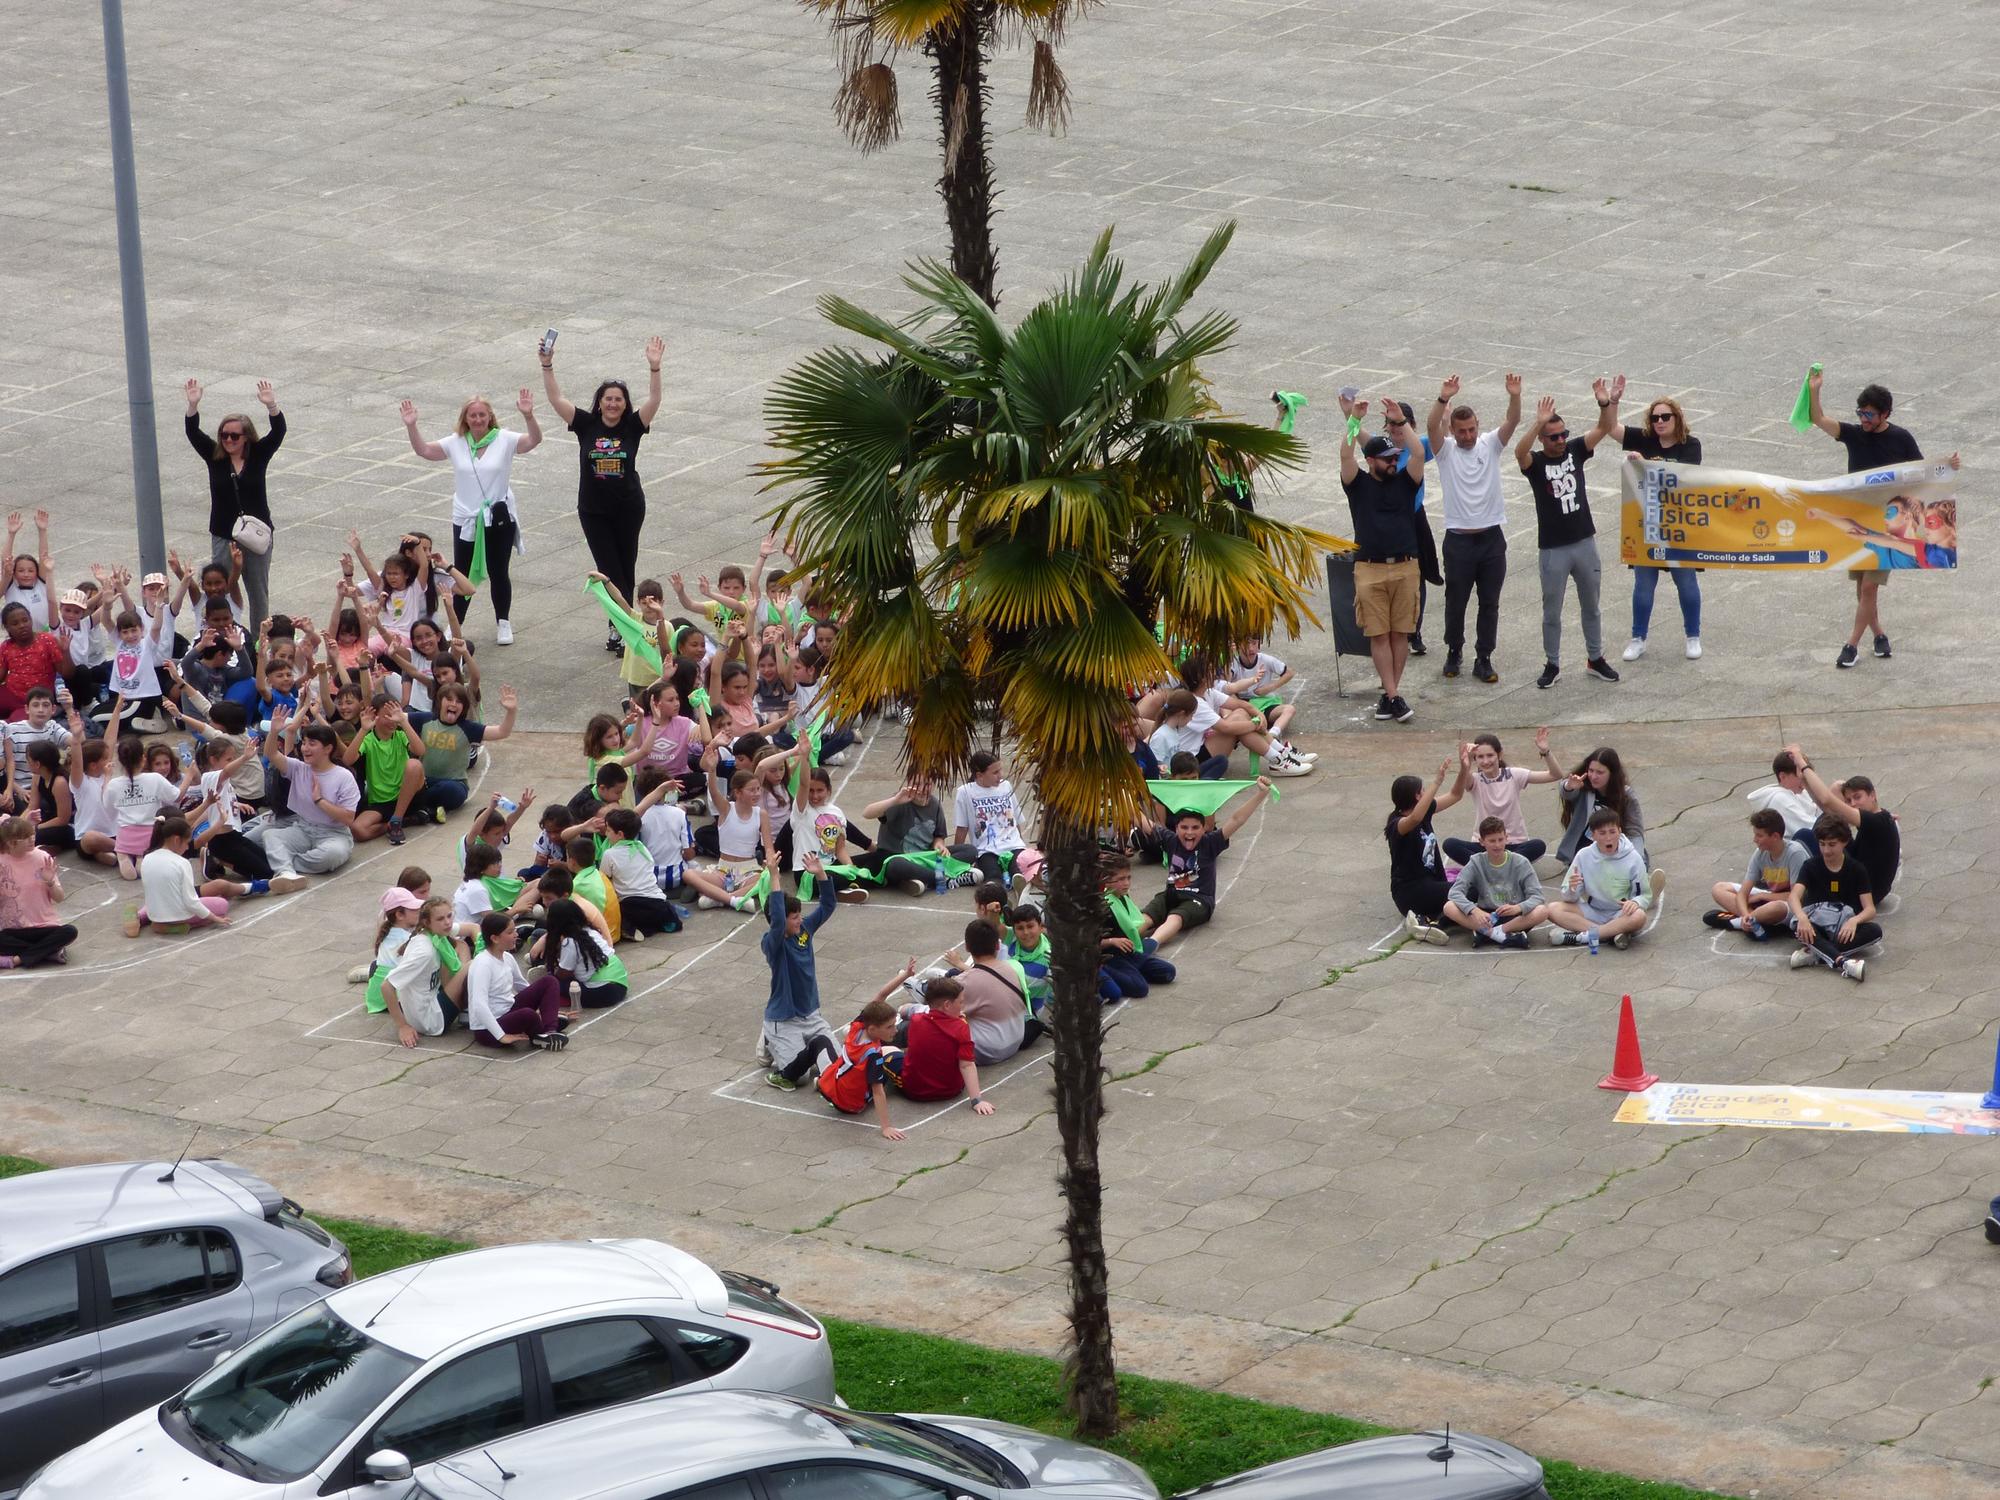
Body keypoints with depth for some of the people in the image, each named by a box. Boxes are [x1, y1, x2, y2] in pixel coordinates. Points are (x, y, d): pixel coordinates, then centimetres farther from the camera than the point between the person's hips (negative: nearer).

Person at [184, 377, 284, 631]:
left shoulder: (258, 455, -3)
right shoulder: (214, 456, -1)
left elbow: (278, 433, -15)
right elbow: (193, 433, -11)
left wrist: (271, 406, -34)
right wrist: (193, 405, -29)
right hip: (223, 536, 0)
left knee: (259, 591, 8)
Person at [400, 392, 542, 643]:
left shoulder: (504, 440, -7)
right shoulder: (456, 443, 0)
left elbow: (534, 440, -20)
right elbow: (423, 450, -1)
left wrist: (528, 416, -37)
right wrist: (411, 426, -17)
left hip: (499, 519, -2)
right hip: (466, 521, 2)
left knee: (498, 573, 9)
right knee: (462, 574, 8)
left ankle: (503, 624, 25)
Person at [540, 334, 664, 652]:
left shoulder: (632, 426, -5)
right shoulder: (586, 424, -4)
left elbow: (653, 399, -18)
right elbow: (556, 398, -9)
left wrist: (654, 368, -32)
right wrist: (547, 365, -20)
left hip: (628, 509, 0)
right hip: (593, 510, 0)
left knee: (625, 570, 6)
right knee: (609, 570, -2)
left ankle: (620, 627, 12)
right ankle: (622, 627, -1)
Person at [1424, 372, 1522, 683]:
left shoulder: (1490, 445, 3)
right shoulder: (1446, 450, -2)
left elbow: (1512, 422, -13)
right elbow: (1432, 426, -22)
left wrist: (1515, 397, -33)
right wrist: (1443, 399, -39)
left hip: (1492, 538, 2)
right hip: (1459, 539, -2)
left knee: (1489, 603, 6)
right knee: (1456, 601, 9)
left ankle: (1483, 659, 14)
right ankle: (1454, 652, 28)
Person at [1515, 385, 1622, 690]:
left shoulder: (1575, 450, 0)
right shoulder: (1535, 462, -10)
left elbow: (1604, 429, -11)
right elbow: (1520, 451, -33)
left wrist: (1608, 404, -31)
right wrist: (1538, 424, -48)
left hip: (1584, 542, 3)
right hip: (1553, 549, -3)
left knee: (1591, 607, 16)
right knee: (1552, 612, 8)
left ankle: (1595, 659, 29)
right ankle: (1552, 665, 21)